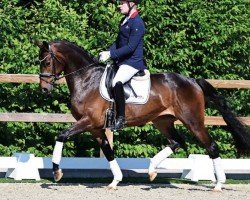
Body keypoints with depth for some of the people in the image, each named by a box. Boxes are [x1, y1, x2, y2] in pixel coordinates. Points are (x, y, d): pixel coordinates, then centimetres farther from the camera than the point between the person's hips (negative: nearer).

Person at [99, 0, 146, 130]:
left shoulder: (137, 23, -17)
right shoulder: (125, 21, 13)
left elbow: (130, 47, -22)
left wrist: (111, 54, -21)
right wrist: (108, 52, 1)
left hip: (133, 62, -11)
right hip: (121, 60, 11)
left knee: (117, 83, -32)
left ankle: (121, 118, -25)